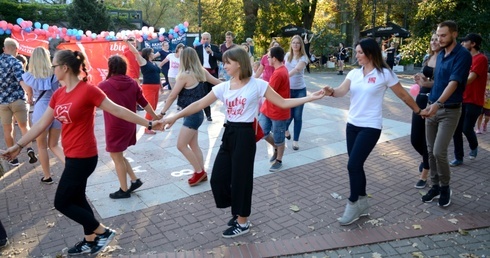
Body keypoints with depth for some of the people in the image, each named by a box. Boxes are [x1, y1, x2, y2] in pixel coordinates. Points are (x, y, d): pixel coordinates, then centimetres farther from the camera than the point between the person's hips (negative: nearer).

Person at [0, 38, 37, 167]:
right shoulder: (15, 63, -10)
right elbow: (24, 83, -22)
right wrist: (30, 97, -9)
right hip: (18, 99, -3)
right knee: (24, 126, 11)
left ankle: (13, 158, 15)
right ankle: (29, 149, -7)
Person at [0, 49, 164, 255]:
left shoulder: (88, 90, -18)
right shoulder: (58, 94, 6)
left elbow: (118, 110, -16)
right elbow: (42, 124, 11)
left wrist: (148, 123, -15)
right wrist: (18, 146, 12)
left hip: (83, 157, -9)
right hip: (71, 155, 9)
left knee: (62, 203, 1)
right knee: (76, 198, 19)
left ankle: (103, 232, 14)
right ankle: (90, 241, 36)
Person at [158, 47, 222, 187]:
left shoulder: (184, 75, -17)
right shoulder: (201, 71, 3)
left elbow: (172, 96, -11)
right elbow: (219, 83, 11)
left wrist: (162, 112, -3)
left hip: (192, 114, -9)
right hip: (196, 113, 9)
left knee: (181, 145, -2)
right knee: (193, 145, 15)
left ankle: (199, 172, 7)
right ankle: (201, 172, 23)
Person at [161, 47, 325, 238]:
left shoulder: (257, 85, -7)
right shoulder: (223, 87, 6)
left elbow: (283, 103, -4)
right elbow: (199, 104, 5)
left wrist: (310, 98, -13)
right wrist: (175, 117, 1)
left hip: (245, 135, -6)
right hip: (228, 134, 6)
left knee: (240, 179, 2)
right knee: (218, 178, 7)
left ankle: (243, 223, 24)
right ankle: (238, 212, 32)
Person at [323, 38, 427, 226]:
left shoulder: (384, 74, -8)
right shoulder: (354, 73, 6)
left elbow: (403, 95, 2)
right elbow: (342, 91, -9)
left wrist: (418, 111, 11)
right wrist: (331, 92, -31)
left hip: (370, 127, -6)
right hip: (352, 124, 6)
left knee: (353, 165, -10)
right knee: (356, 165, 10)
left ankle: (353, 205, 8)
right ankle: (362, 203, 26)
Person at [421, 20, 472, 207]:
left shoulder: (462, 55, -12)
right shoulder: (440, 55, 10)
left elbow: (454, 82, -24)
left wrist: (438, 103, -35)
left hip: (450, 111, -7)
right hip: (433, 108, 7)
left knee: (439, 152, -10)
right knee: (431, 151, 9)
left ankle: (445, 188, 13)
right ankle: (435, 186, 22)